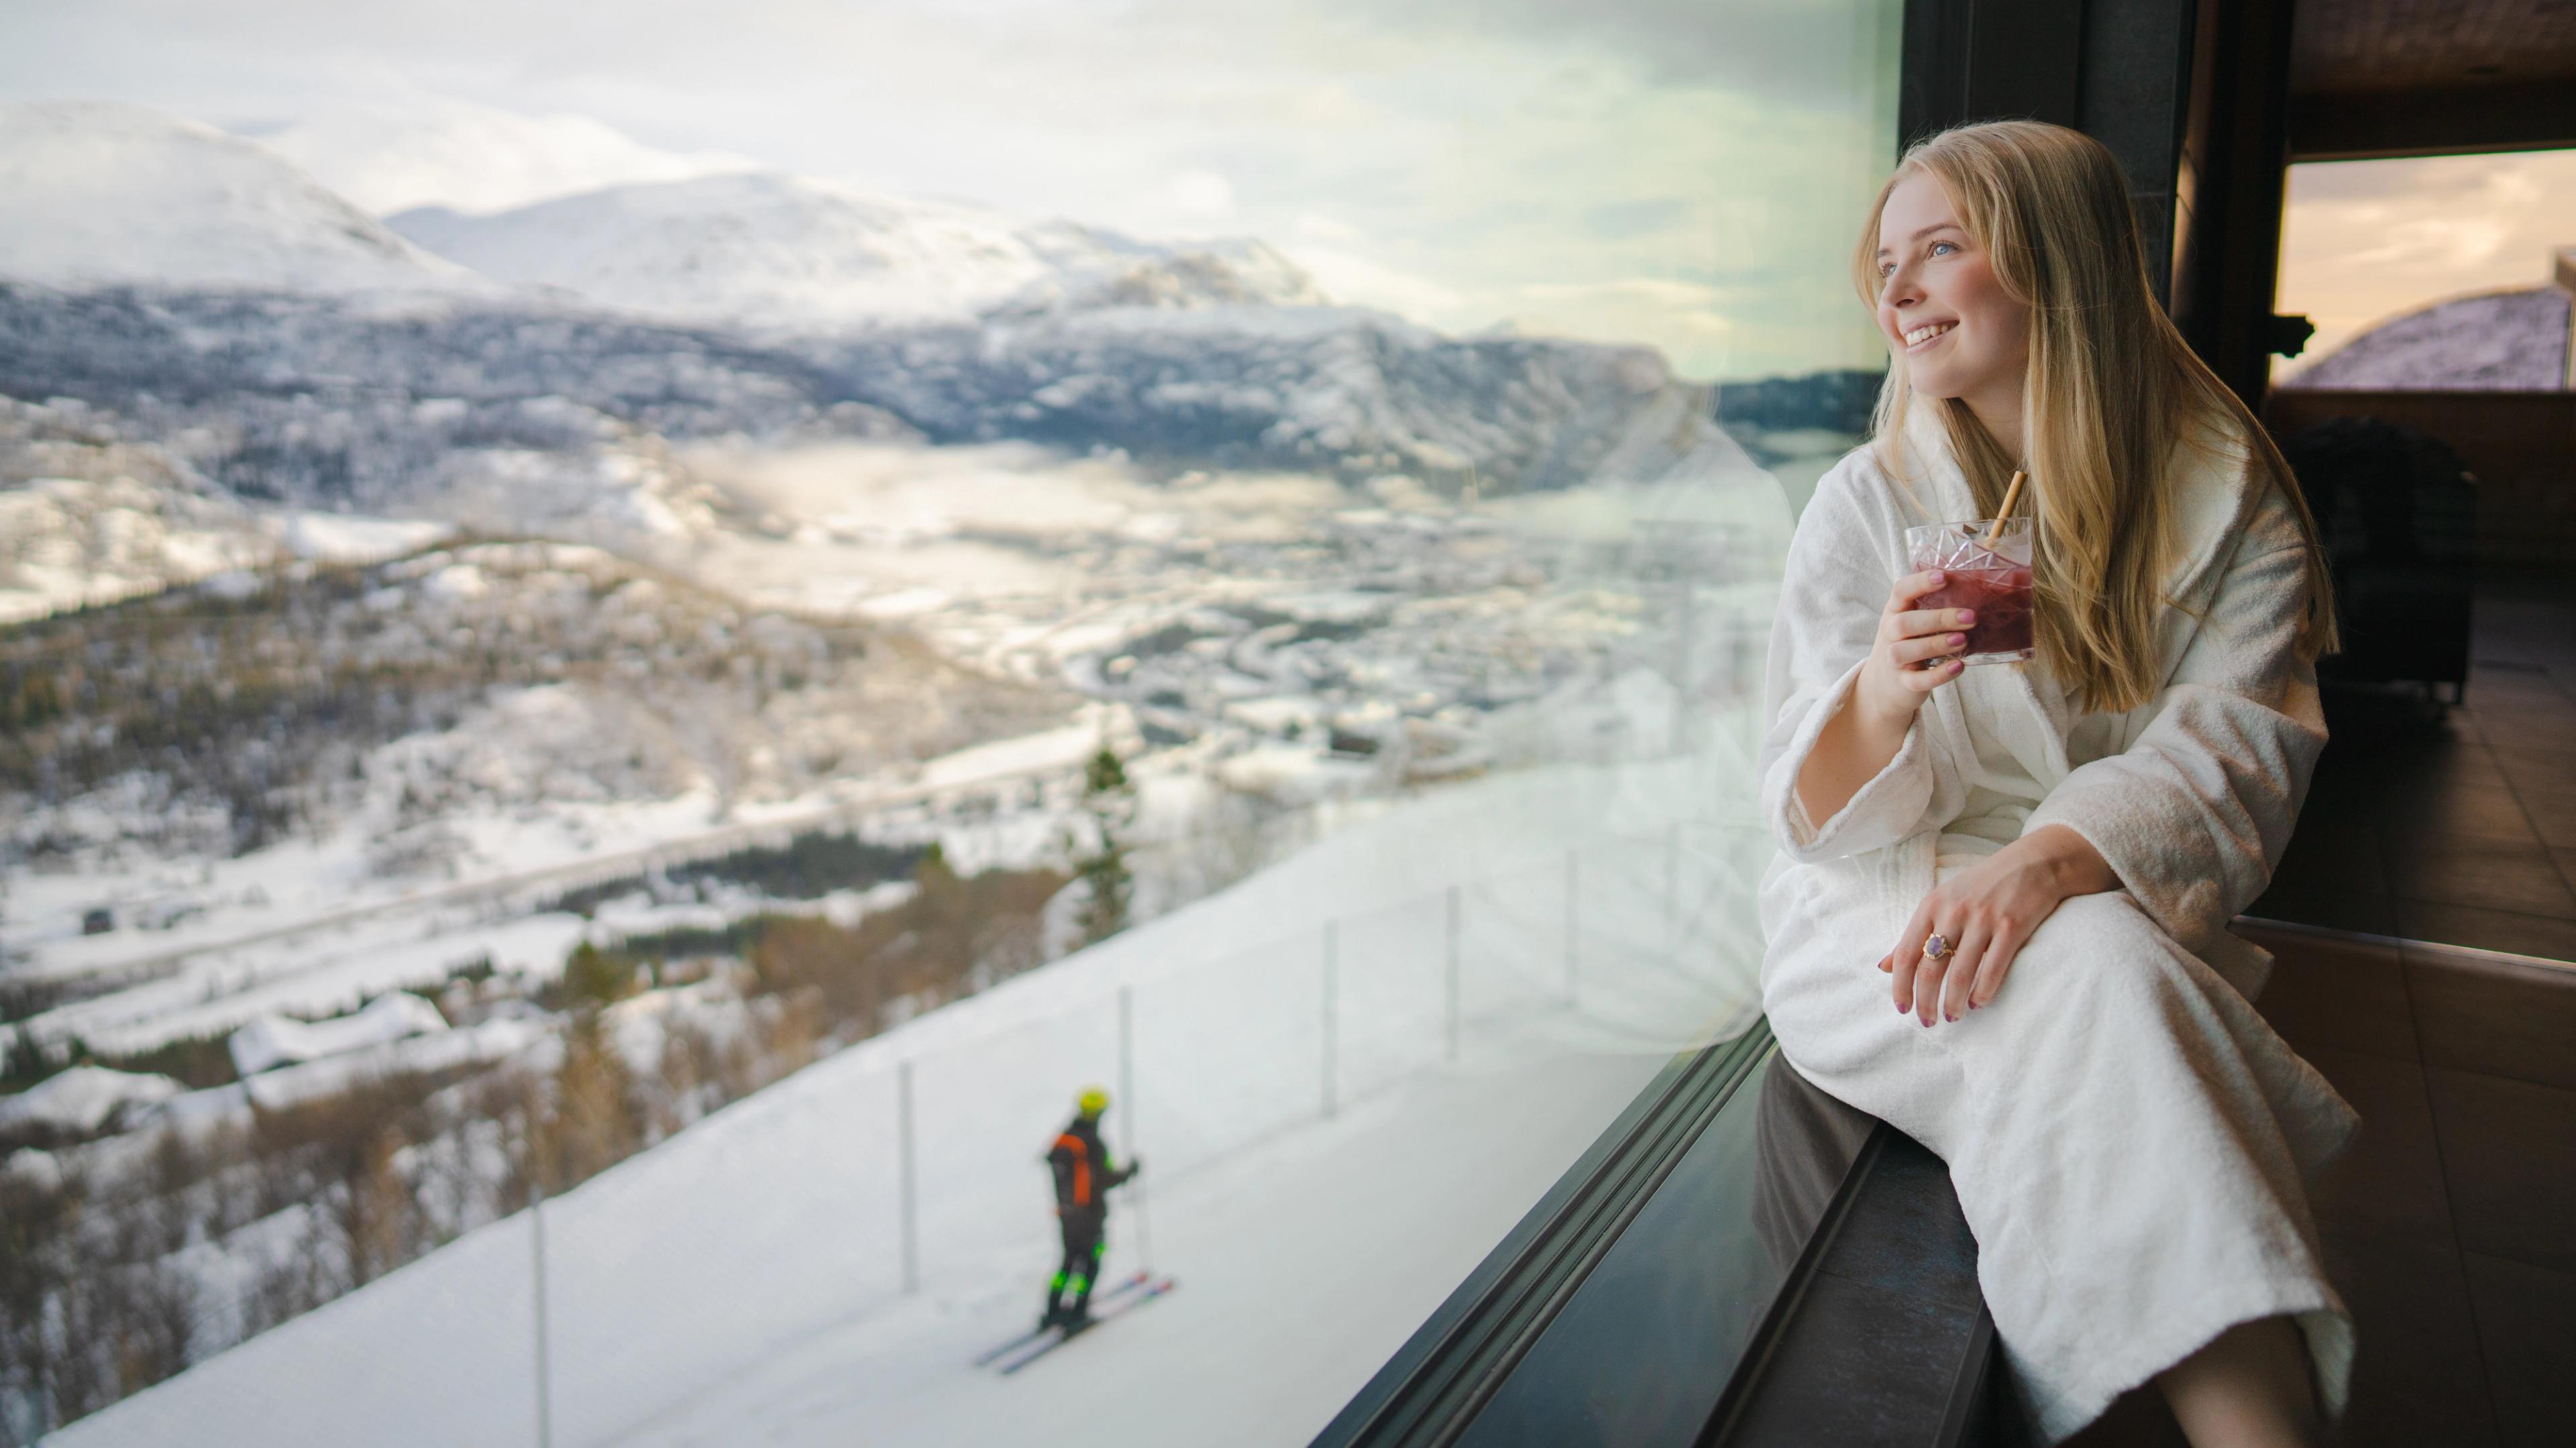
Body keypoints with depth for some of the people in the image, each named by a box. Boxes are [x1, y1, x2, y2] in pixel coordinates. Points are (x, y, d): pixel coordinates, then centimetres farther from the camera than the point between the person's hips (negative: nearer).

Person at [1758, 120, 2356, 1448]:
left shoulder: (2231, 501, 3)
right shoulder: (1864, 506, 2)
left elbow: (2226, 755, -12)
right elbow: (1826, 817, -4)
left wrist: (2046, 863, -33)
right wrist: (1881, 698, -29)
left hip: (2136, 924, 1)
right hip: (1883, 916, -1)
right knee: (2093, 974, -32)